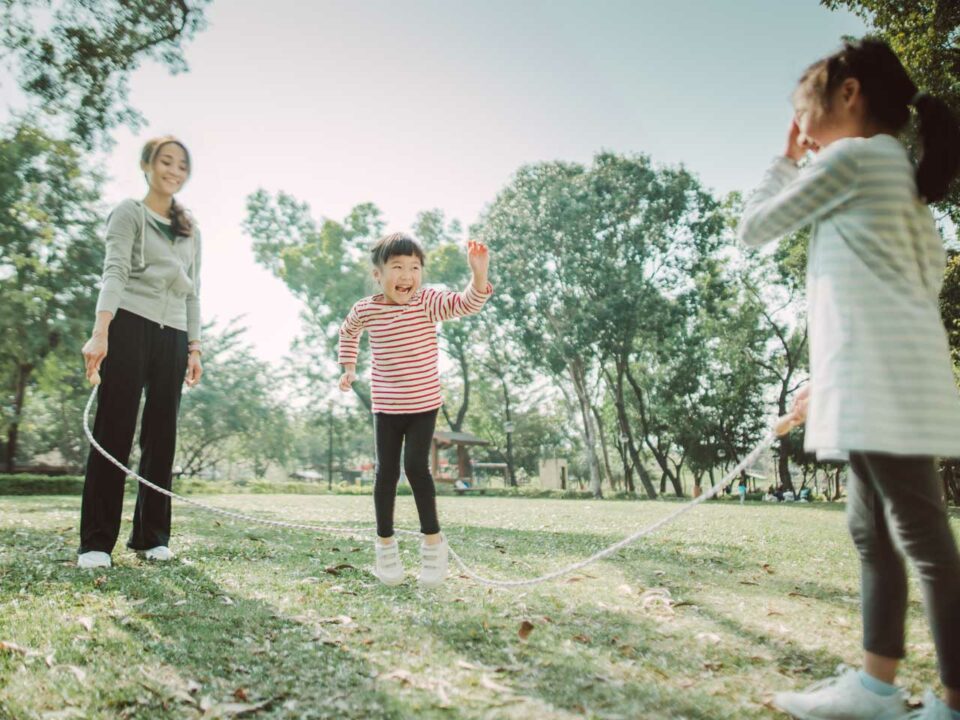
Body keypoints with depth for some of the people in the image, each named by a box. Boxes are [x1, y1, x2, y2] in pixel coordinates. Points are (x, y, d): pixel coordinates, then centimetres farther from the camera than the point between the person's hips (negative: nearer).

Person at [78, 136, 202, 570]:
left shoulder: (191, 232, 21)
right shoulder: (129, 213, 5)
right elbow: (114, 272, -10)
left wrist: (194, 347, 10)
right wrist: (100, 332, -23)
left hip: (172, 337, 5)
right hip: (130, 327, -5)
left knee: (162, 435, 3)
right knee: (114, 431, -6)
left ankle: (151, 536, 10)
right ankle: (96, 542, -1)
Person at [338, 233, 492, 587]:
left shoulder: (429, 302, -11)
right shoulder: (366, 310, -5)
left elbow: (466, 304, -28)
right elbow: (348, 331, 19)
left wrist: (479, 274, -44)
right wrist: (349, 367, 16)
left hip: (424, 404, -2)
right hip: (386, 407, 2)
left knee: (416, 466, -8)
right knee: (387, 471, 5)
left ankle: (432, 539, 11)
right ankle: (385, 544, 22)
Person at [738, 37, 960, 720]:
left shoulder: (853, 157, -4)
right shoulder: (900, 174, 25)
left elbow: (755, 227, 2)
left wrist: (785, 161, 18)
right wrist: (831, 380, 22)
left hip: (884, 384, -10)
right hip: (881, 383, 10)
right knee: (873, 533, 11)